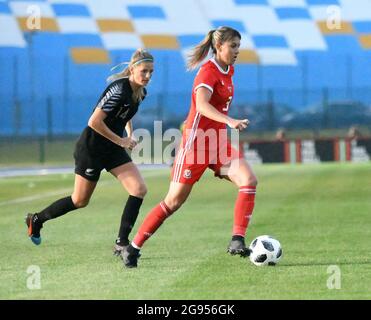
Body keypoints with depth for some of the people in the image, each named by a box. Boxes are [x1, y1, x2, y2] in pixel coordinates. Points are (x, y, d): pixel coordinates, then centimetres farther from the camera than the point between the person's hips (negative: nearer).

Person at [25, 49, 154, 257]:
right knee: (80, 201, 5)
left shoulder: (141, 92, 2)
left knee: (139, 189, -11)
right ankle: (36, 220, 29)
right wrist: (121, 140, -20)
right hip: (91, 148, -8)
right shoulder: (119, 89, -25)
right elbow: (94, 122, -27)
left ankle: (122, 244, -5)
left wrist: (130, 134, 7)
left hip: (113, 149, 8)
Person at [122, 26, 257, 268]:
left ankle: (237, 242, -17)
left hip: (218, 140, 8)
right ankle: (133, 248, 9)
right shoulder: (208, 72, -17)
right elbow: (202, 105, -35)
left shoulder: (228, 71, 9)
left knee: (249, 180, -15)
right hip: (197, 141, -8)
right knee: (175, 201, -2)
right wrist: (230, 121, -47)